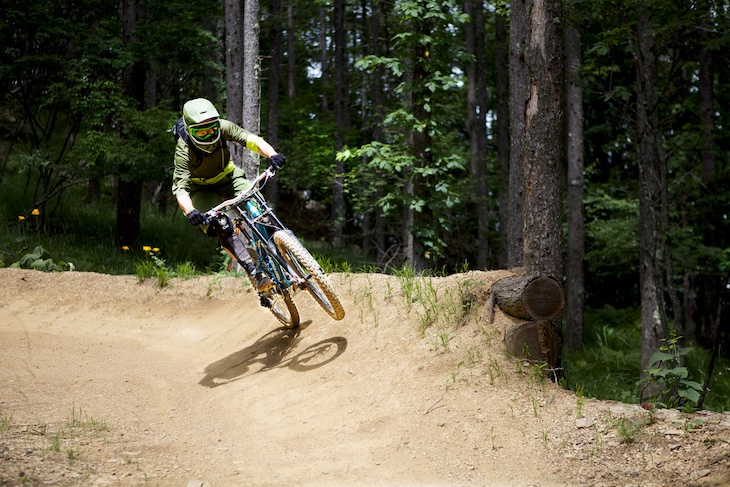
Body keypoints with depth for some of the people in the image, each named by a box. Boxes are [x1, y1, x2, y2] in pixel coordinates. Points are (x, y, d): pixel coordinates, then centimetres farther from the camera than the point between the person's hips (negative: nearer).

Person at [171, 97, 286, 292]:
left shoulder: (222, 127, -24)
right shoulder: (184, 150, -31)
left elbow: (251, 140, -32)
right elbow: (180, 187, -38)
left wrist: (272, 155, -53)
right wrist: (190, 212, -58)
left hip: (228, 177, 3)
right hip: (202, 188, -3)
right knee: (221, 226, -29)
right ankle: (254, 273, -28)